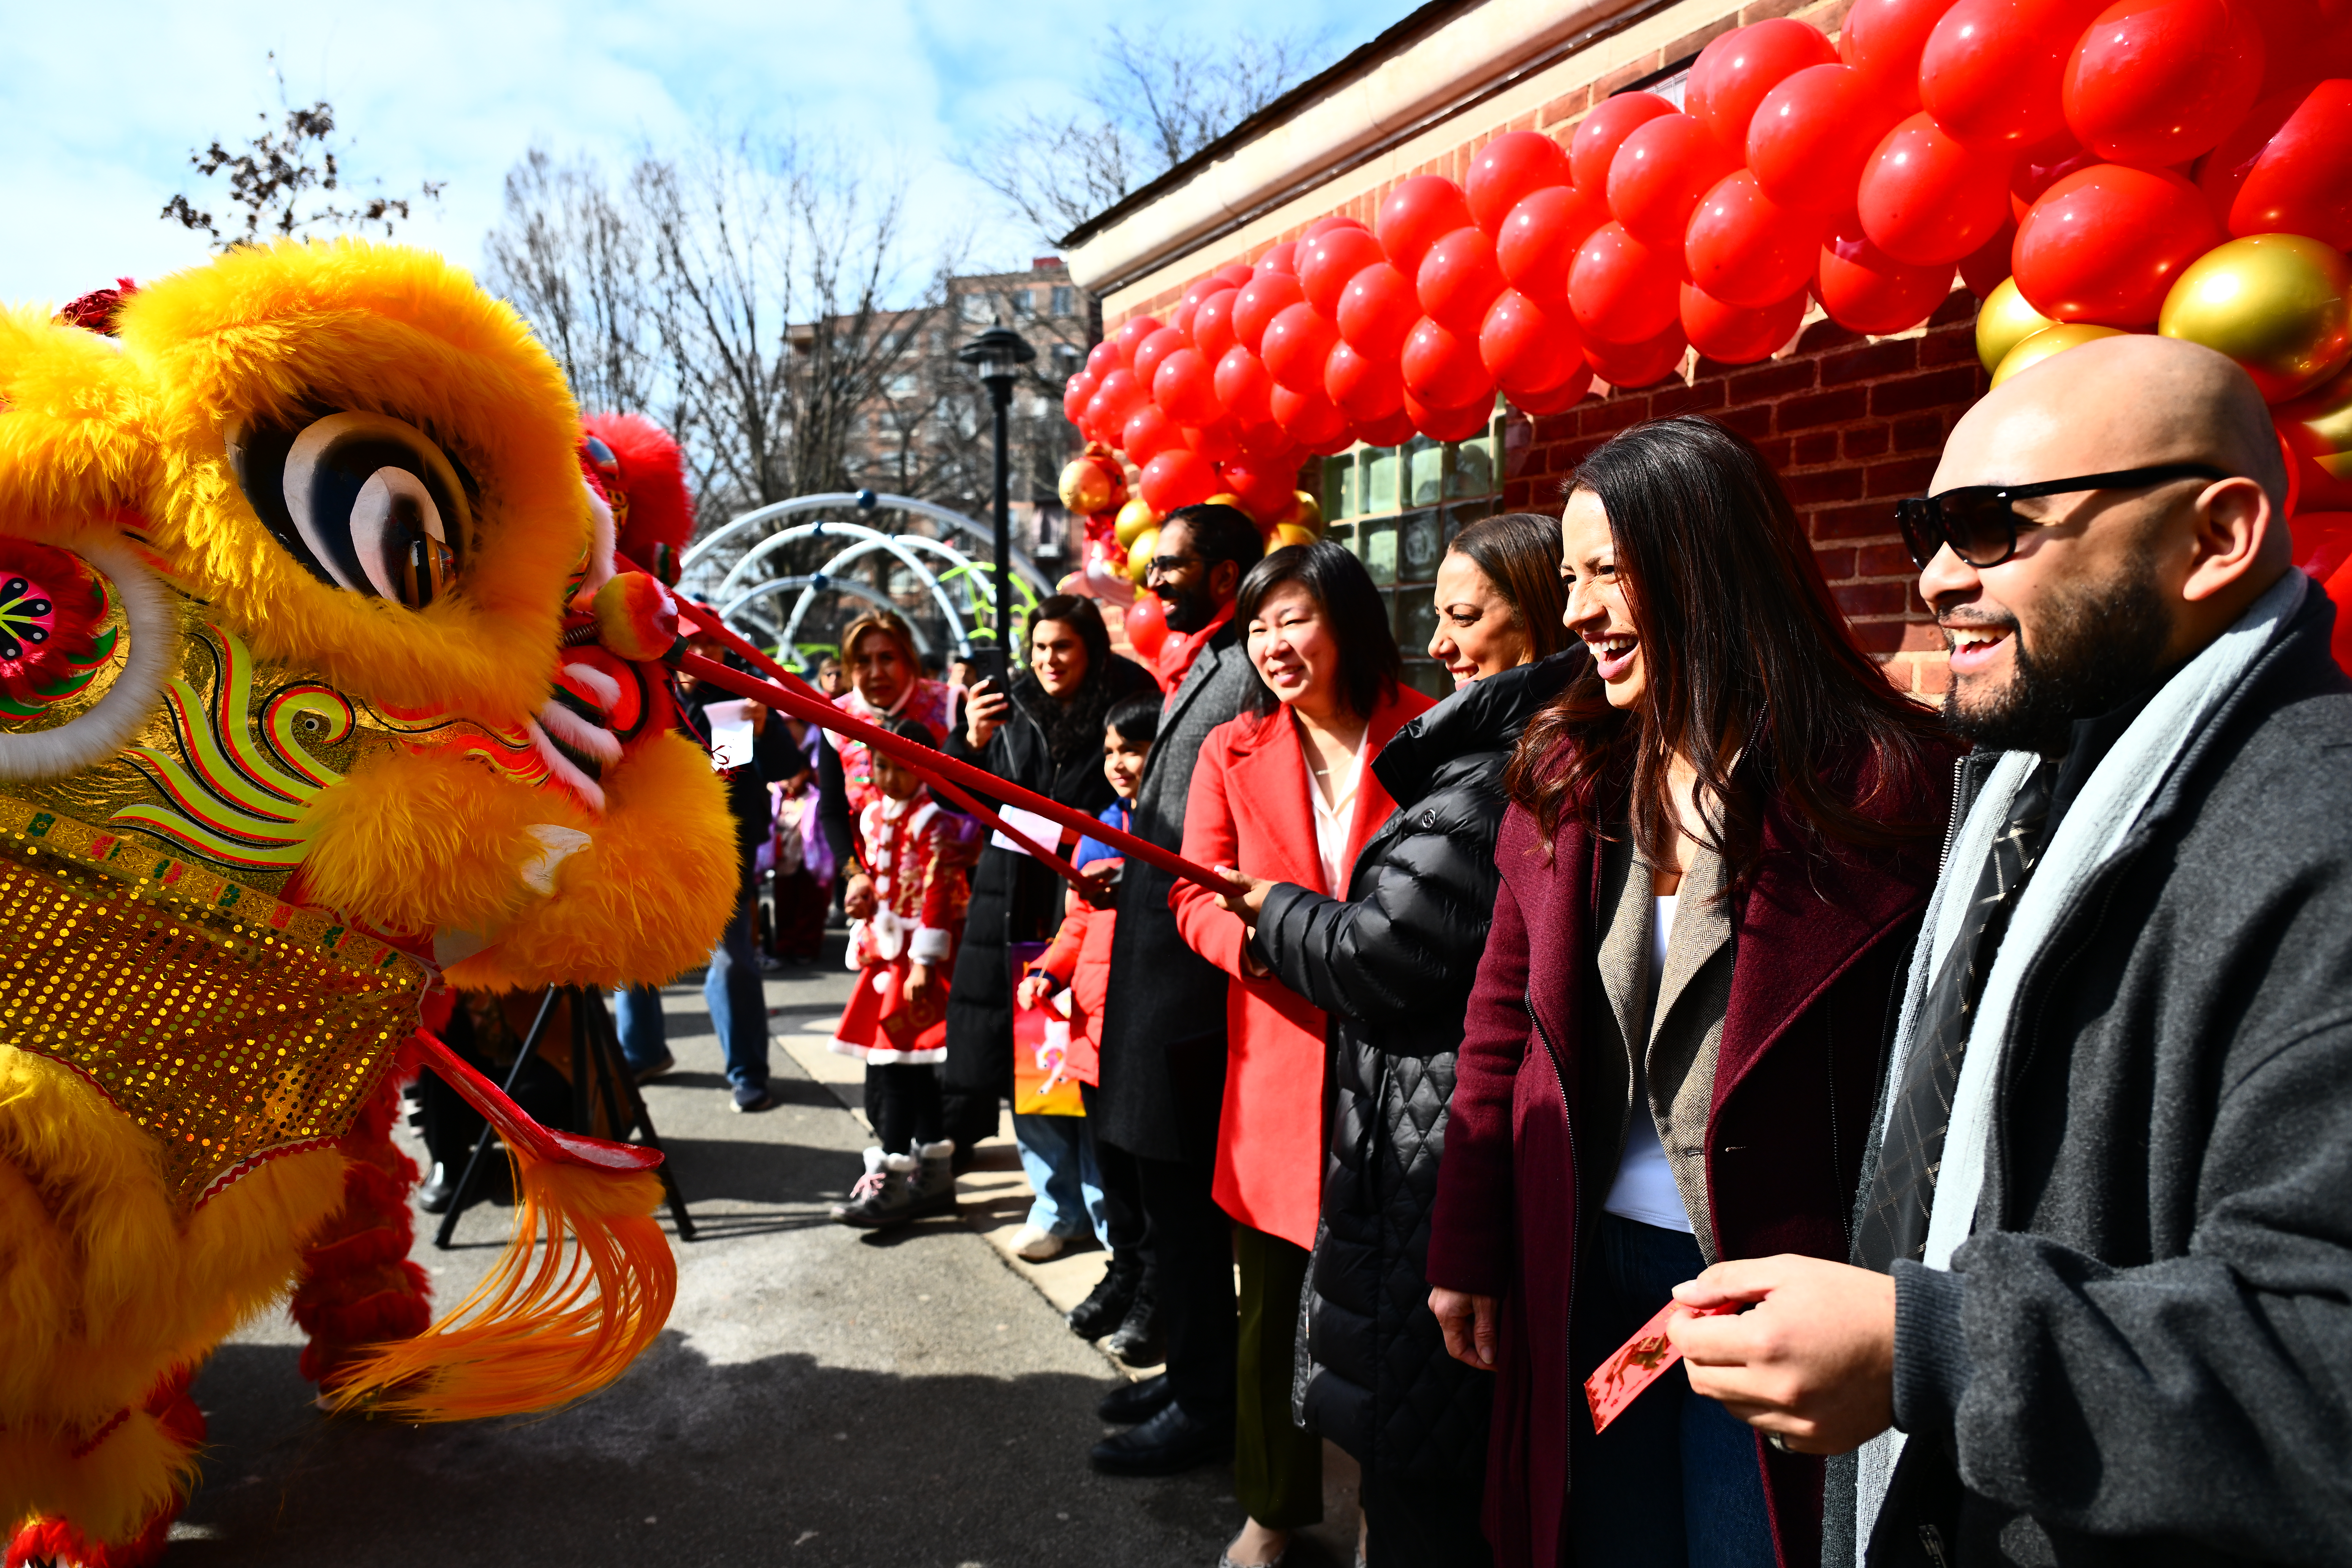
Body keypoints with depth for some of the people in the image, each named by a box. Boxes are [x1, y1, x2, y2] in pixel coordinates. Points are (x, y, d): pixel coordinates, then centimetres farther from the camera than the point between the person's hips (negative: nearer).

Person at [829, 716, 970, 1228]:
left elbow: (936, 896, -17)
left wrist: (922, 963, -19)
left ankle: (888, 1182, -1)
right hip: (885, 953, 8)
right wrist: (864, 942, 16)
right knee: (913, 1070, 12)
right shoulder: (873, 816, 11)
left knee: (899, 1066, -7)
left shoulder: (932, 822, -13)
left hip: (920, 958, -8)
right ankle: (934, 1177, 22)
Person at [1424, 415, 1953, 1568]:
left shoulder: (1878, 781, -12)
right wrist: (1466, 1251, 5)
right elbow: (1502, 1019, 4)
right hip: (1586, 1263, 4)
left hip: (1767, 1277, -4)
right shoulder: (1564, 772, 2)